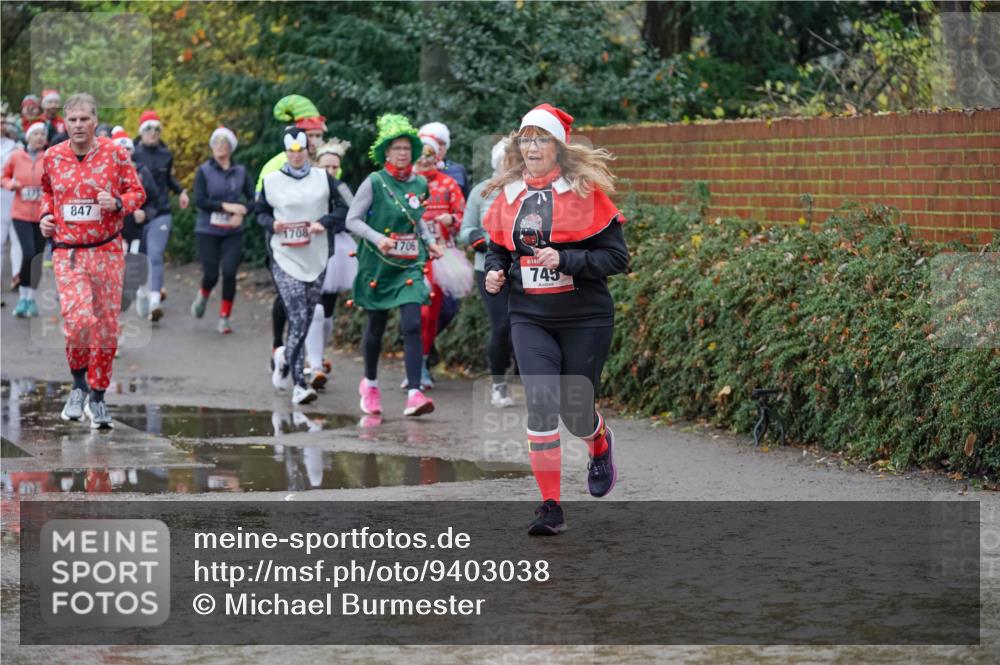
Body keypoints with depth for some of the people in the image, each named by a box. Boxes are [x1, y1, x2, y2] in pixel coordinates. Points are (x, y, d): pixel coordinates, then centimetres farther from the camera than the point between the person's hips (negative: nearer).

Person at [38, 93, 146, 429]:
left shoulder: (115, 153, -3)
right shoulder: (53, 157, 3)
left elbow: (138, 192, 3)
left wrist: (117, 203, -16)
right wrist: (46, 215, 4)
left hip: (107, 250, 0)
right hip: (67, 252, 0)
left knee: (106, 324, 4)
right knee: (78, 319, -18)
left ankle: (97, 397, 20)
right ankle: (79, 385, 8)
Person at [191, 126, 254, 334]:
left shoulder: (240, 172, 4)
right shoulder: (204, 171, -2)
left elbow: (253, 199, 4)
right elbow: (199, 200, -10)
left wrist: (241, 213, -15)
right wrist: (226, 206, -18)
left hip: (233, 232, 1)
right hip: (208, 230, -1)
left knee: (229, 272, -11)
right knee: (211, 275, -2)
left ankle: (224, 318, 1)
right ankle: (203, 296, 34)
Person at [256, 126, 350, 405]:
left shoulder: (323, 179, 5)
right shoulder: (272, 181, 4)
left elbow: (343, 208, 6)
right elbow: (261, 212, 14)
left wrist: (325, 222, -11)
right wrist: (271, 224, -7)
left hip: (316, 257, 3)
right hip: (285, 256, -3)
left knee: (306, 317, 10)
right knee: (298, 318, -14)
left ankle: (285, 358, 39)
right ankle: (299, 384, -14)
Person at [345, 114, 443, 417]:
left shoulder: (420, 184, 7)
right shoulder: (374, 183, -7)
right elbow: (352, 220, -6)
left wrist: (429, 242, 9)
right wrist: (377, 238, -20)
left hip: (410, 266, 2)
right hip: (378, 264, -2)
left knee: (412, 325, -13)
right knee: (376, 325, 10)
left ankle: (414, 393, -19)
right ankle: (370, 384, 33)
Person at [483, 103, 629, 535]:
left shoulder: (586, 191, -7)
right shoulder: (508, 195, 7)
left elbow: (617, 257, -9)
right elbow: (497, 247, 21)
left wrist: (564, 260, -21)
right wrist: (494, 272, -1)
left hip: (585, 318, -2)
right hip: (530, 320, 3)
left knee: (575, 411, 6)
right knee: (541, 403, -13)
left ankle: (600, 445, 44)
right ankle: (550, 507, -8)